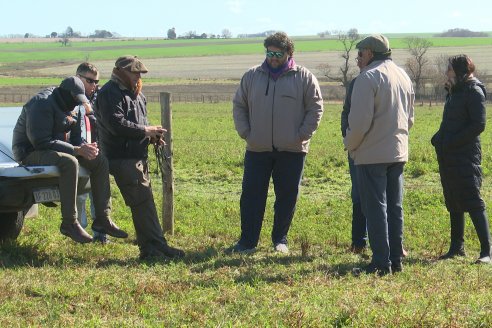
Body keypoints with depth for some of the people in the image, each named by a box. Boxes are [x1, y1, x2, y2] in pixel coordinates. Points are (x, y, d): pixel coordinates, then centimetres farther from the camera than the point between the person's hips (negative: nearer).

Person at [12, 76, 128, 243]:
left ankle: (102, 219, -5)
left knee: (100, 161, -5)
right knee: (70, 162, -37)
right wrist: (77, 150, -26)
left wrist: (85, 146, -5)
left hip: (54, 149, 9)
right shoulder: (42, 104, -19)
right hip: (31, 153, -9)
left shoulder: (63, 104, 10)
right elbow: (41, 142, -26)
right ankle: (69, 223, -31)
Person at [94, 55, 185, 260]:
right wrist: (146, 131, -16)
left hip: (138, 156, 10)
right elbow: (117, 124, -22)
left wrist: (152, 136, 5)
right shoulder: (110, 93, -12)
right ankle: (155, 245, -11)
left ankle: (150, 247, 15)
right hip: (122, 157, -10)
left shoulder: (135, 94, 19)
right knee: (143, 202, -12)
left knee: (144, 202, 11)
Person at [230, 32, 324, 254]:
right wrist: (245, 133, 2)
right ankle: (247, 242, 7)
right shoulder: (252, 77, 7)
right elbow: (239, 106, 13)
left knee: (287, 198, 5)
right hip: (257, 149, 2)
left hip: (292, 150, -1)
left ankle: (280, 240, 18)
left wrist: (302, 135, -6)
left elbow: (315, 108, 1)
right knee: (251, 196, 1)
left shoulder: (304, 78, 0)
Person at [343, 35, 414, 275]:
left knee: (375, 208, -2)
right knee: (395, 208, 13)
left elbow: (360, 120, -19)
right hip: (398, 153, 7)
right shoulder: (404, 76, 12)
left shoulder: (368, 77, -14)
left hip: (372, 155, -7)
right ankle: (396, 259, 16)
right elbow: (410, 118, 18)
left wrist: (350, 144, -3)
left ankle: (381, 262, -3)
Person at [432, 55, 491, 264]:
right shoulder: (453, 91, 16)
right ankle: (457, 247, 23)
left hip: (465, 157, -9)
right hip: (448, 157, 9)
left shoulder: (474, 92, -10)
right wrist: (439, 139, 6)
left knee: (472, 203, -11)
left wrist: (452, 142, -19)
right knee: (453, 204, 14)